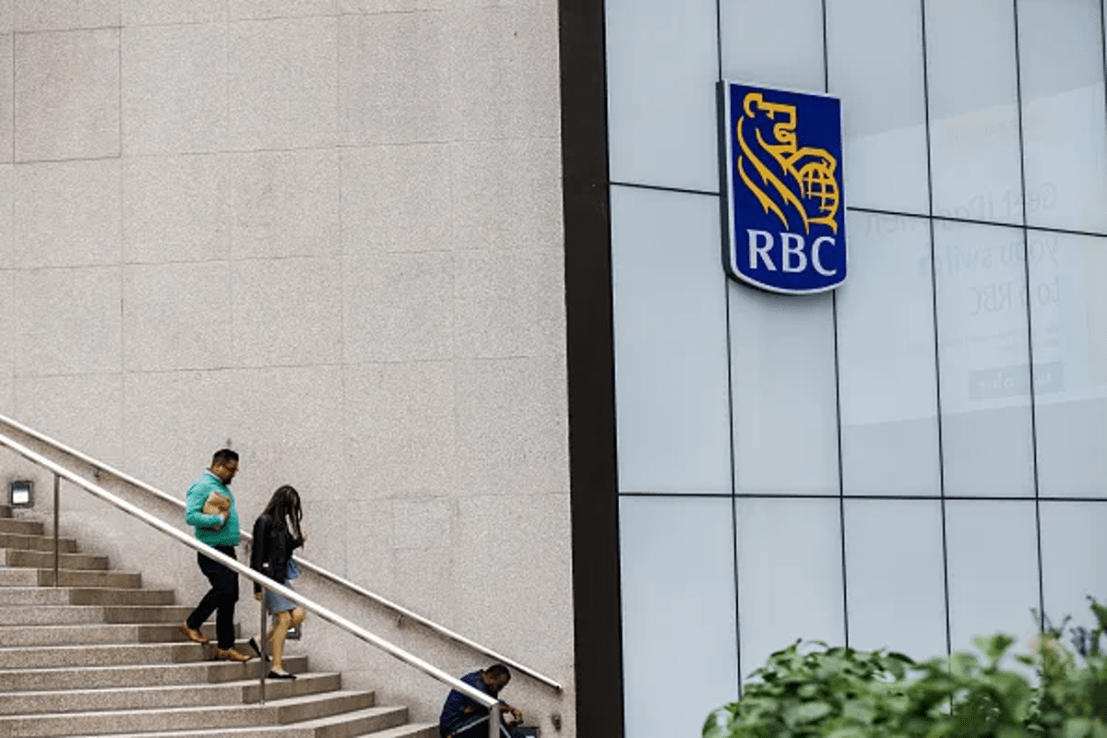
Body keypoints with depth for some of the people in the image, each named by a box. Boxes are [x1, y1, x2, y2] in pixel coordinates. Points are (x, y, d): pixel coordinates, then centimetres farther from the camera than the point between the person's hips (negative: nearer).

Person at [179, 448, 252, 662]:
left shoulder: (223, 487, 20)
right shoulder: (201, 486, -10)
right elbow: (191, 516, -21)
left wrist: (231, 515, 13)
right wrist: (219, 519, -18)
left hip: (227, 549, 10)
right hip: (212, 550, -10)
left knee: (230, 596, 7)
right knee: (224, 588, -21)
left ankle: (225, 647, 11)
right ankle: (191, 624, -1)